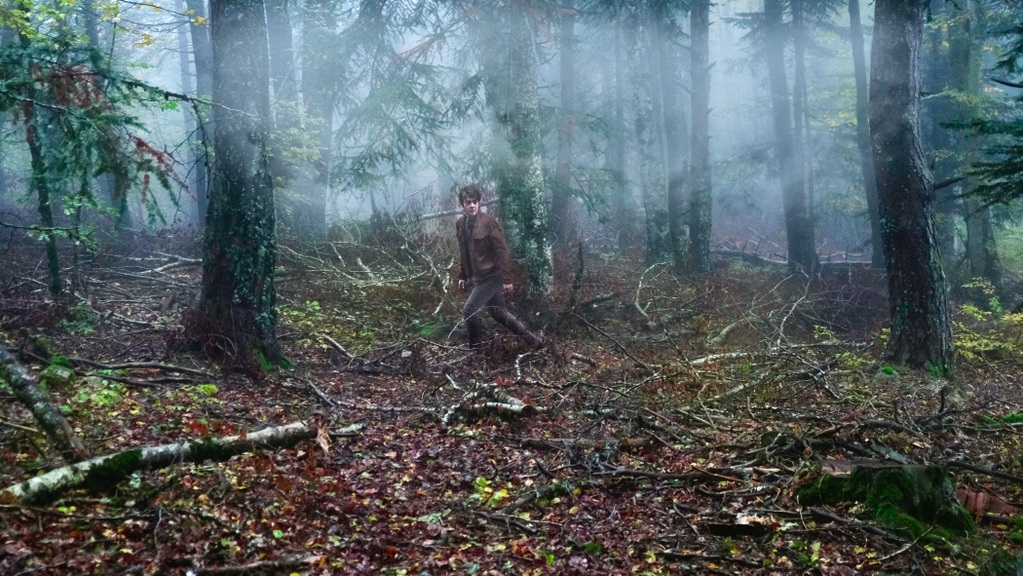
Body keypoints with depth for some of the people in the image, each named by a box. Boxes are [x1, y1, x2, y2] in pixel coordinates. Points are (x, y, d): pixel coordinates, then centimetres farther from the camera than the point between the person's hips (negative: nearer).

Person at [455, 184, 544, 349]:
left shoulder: (488, 222, -17)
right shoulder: (460, 224, 4)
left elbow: (503, 251, -17)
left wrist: (507, 278, -19)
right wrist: (462, 276, 16)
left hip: (491, 276, -8)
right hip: (477, 277, 8)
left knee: (469, 310, -12)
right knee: (498, 312, 14)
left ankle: (475, 347, 8)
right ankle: (532, 338, 25)